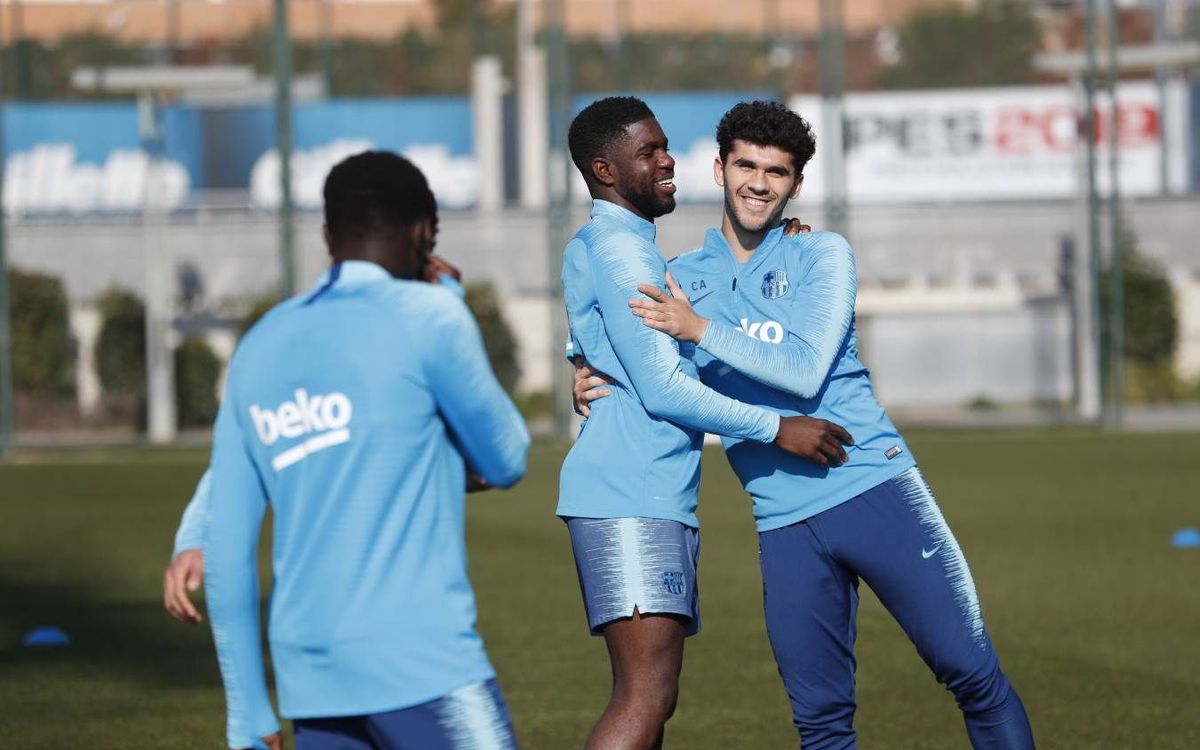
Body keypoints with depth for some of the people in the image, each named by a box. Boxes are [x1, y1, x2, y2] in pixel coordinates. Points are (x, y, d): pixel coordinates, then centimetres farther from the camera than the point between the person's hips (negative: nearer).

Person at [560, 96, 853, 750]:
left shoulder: (593, 249, 23)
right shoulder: (618, 251, -10)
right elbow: (663, 389, -16)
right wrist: (777, 429, -11)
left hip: (657, 502, 11)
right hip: (628, 500, -11)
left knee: (647, 697, 7)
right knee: (647, 696, -20)